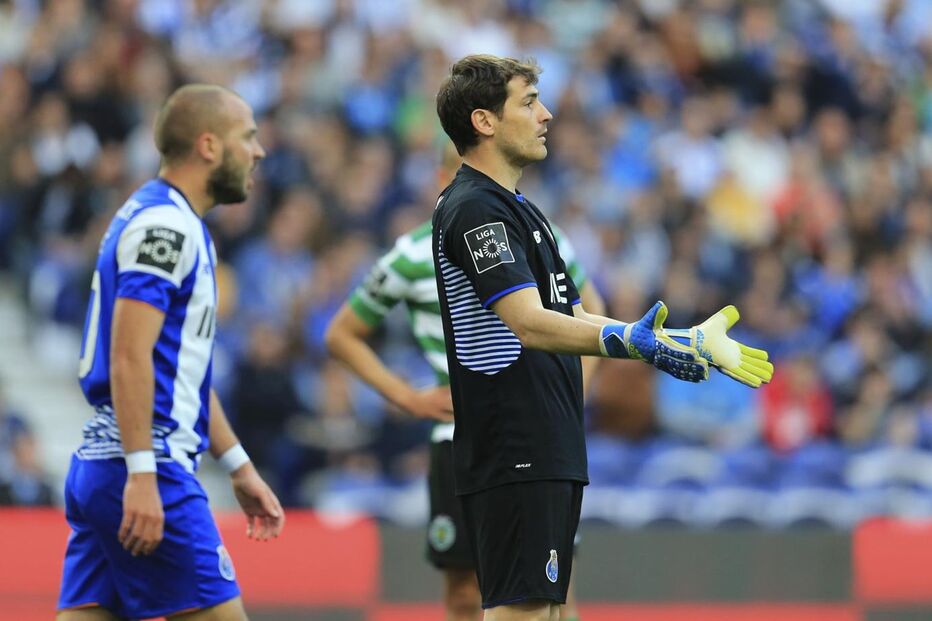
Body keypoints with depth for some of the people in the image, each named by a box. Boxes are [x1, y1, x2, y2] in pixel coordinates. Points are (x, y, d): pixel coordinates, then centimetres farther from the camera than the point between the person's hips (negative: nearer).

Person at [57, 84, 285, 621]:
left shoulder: (178, 226, 21)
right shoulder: (163, 224, -11)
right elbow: (129, 356, -20)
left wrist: (239, 467, 28)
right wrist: (142, 475, -26)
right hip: (145, 468, -10)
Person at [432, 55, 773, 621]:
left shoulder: (519, 210, 21)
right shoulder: (473, 209, -12)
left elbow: (572, 317, 24)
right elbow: (531, 325, -25)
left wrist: (686, 341, 17)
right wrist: (628, 341, -39)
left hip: (552, 455, 10)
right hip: (514, 460, -10)